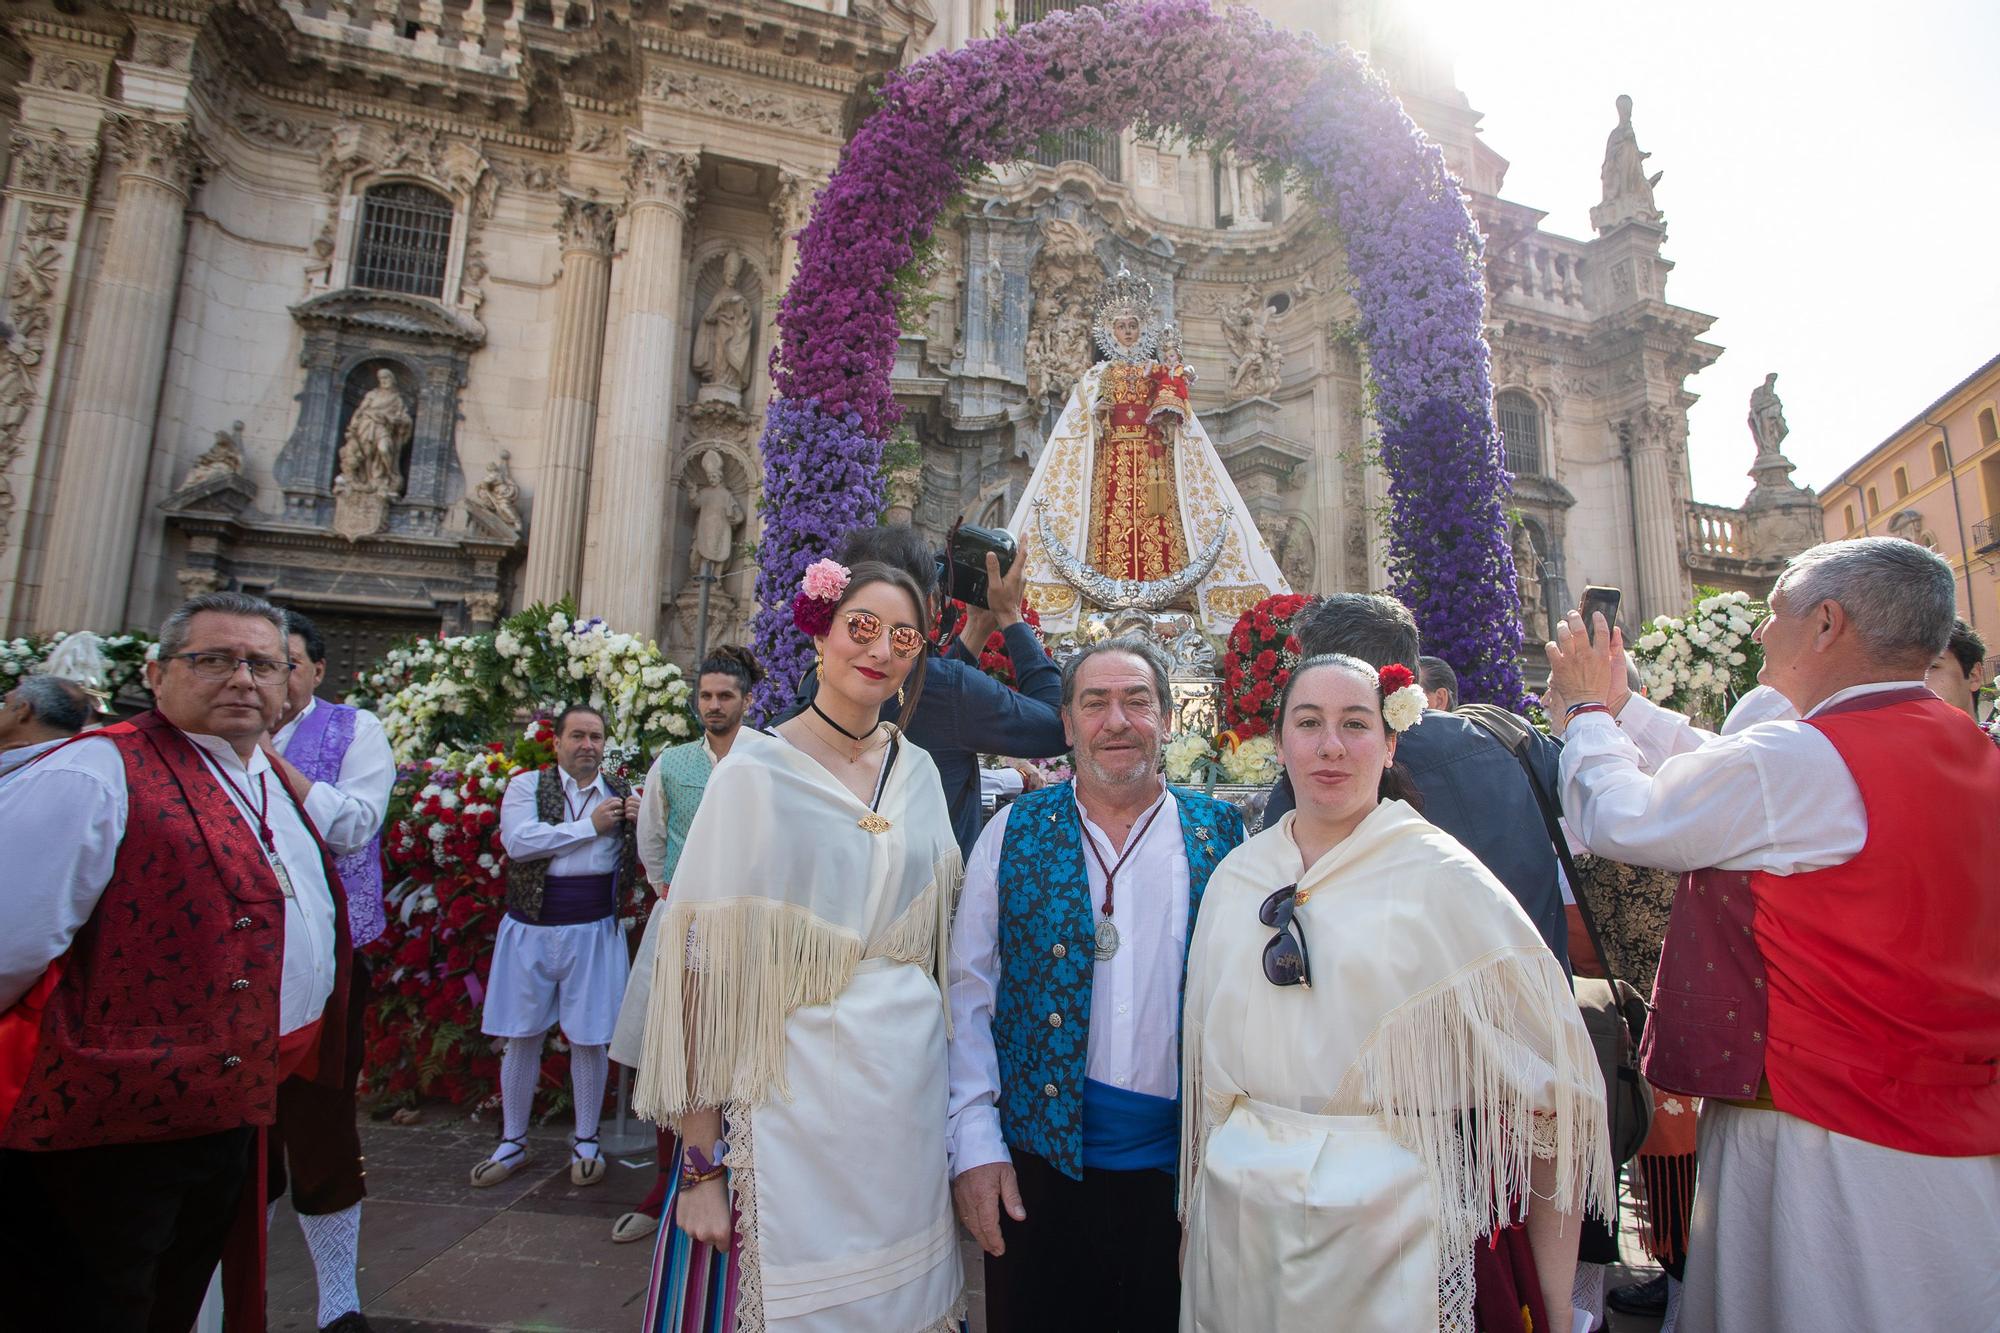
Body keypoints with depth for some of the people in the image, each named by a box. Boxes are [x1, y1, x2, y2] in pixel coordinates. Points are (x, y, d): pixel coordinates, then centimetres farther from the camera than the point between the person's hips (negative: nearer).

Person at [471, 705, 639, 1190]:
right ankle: (512, 1142, 29)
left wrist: (640, 824, -14)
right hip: (530, 930, 0)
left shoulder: (623, 793, 4)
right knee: (522, 1036, 12)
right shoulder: (527, 786, -1)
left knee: (589, 1039, 7)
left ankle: (586, 1141, 25)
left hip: (593, 931, 0)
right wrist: (591, 826, -15)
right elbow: (518, 841, -16)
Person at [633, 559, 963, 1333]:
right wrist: (701, 1161, -11)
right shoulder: (758, 769, -11)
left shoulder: (918, 772, 4)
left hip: (911, 1091, 5)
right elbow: (703, 966, -12)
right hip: (797, 1089, -4)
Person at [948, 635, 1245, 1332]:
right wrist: (975, 1141, -5)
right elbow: (969, 992, 0)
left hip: (1180, 1166, 1)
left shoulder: (1219, 834, -2)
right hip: (1037, 1163, 0)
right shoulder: (1013, 833, -2)